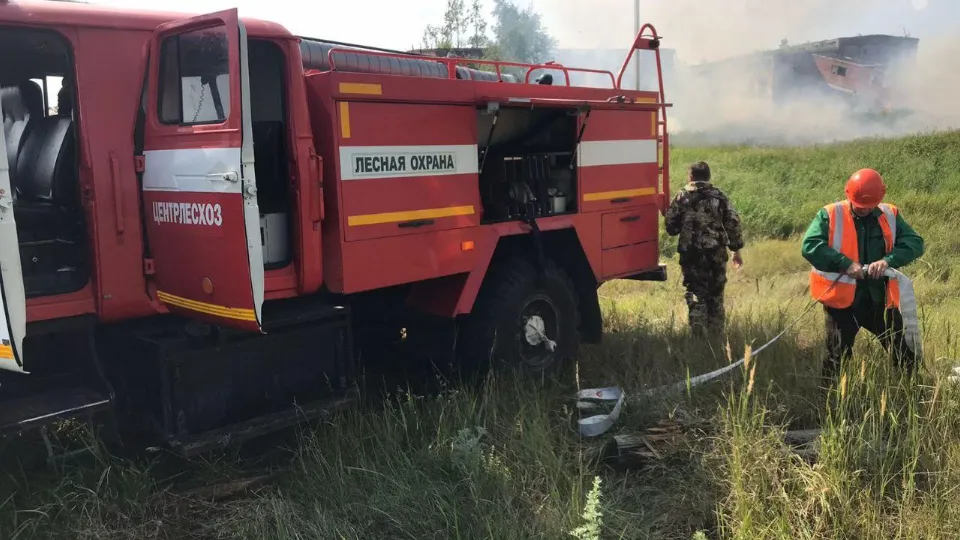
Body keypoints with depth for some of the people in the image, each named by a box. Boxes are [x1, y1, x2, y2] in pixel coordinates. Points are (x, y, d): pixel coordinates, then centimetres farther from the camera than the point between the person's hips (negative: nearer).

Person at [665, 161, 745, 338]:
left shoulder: (682, 197, 0)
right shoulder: (719, 196, 5)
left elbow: (671, 225, 0)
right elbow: (733, 223, 1)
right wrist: (736, 250, 7)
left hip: (691, 252, -2)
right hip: (716, 252, 2)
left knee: (695, 292, 4)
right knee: (715, 293, 14)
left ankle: (698, 334, -5)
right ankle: (716, 332, 21)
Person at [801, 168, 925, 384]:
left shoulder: (890, 216, 3)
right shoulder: (830, 215, -8)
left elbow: (915, 243, -4)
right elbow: (809, 246, -19)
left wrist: (888, 260, -23)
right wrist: (845, 263, -25)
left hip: (880, 298, 3)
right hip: (842, 299, -3)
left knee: (904, 352, 14)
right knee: (838, 357, 7)